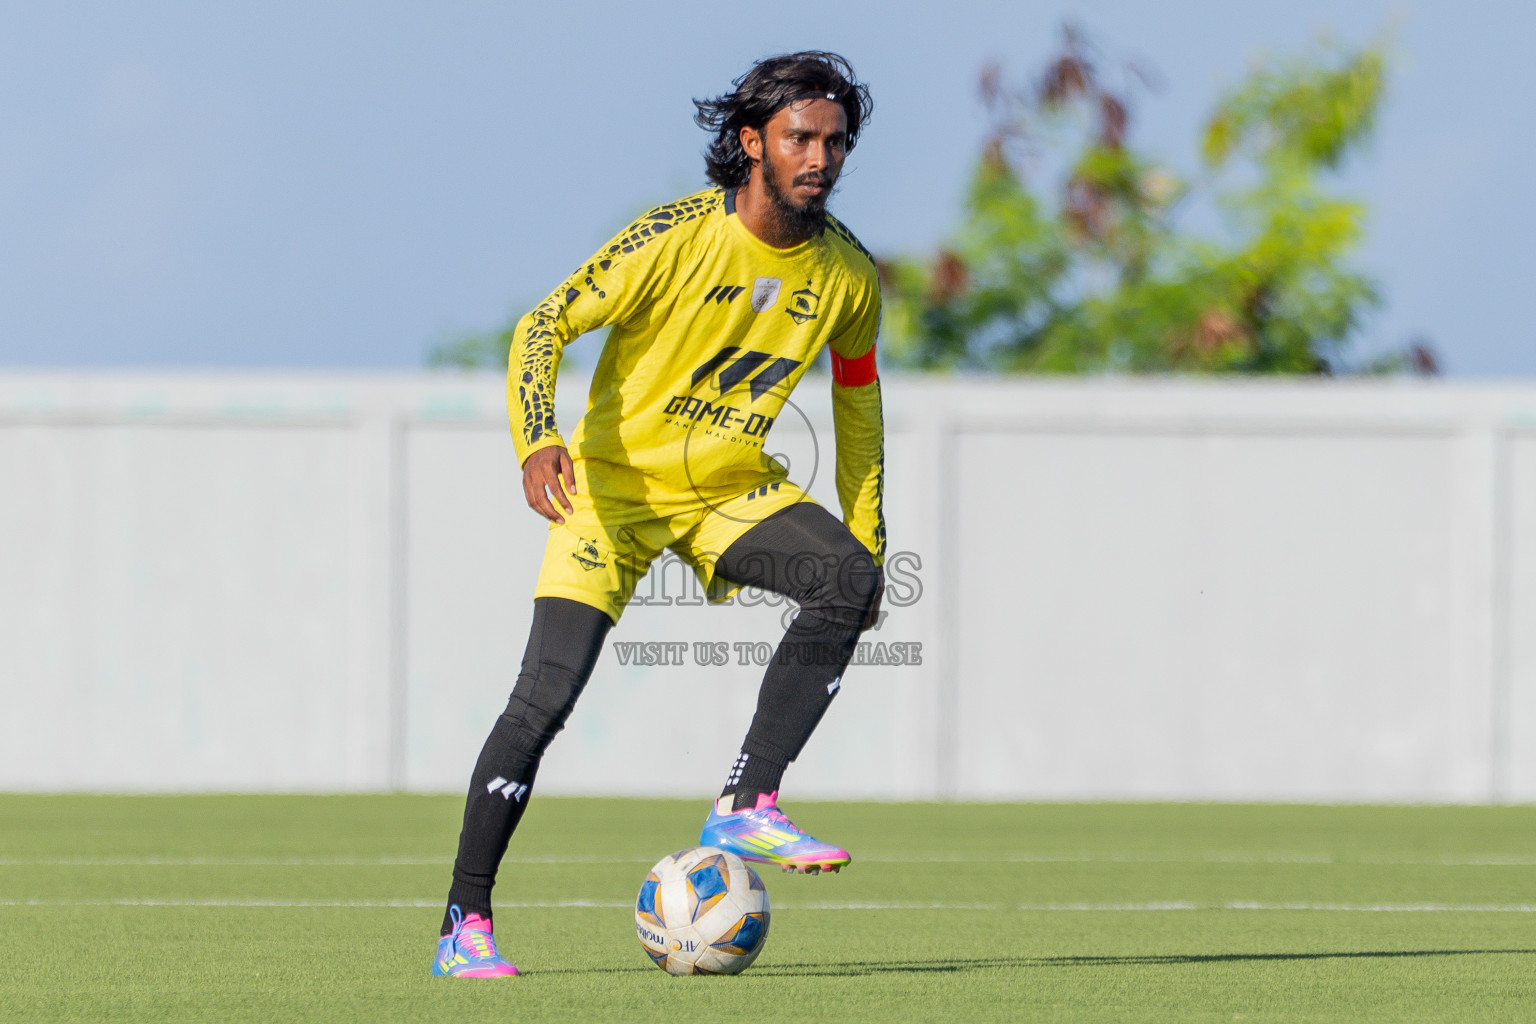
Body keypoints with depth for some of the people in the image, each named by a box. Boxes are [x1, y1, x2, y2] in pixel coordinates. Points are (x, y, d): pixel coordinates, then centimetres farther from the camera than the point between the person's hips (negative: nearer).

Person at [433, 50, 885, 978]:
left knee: (847, 578, -25)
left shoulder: (847, 274, -5)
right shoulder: (678, 238, -19)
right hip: (615, 481, -4)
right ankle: (465, 925, -5)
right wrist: (538, 439, -37)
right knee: (546, 696, -15)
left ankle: (748, 808, -20)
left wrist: (867, 546, 11)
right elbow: (544, 327, -19)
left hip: (734, 486, 4)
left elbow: (858, 400, 12)